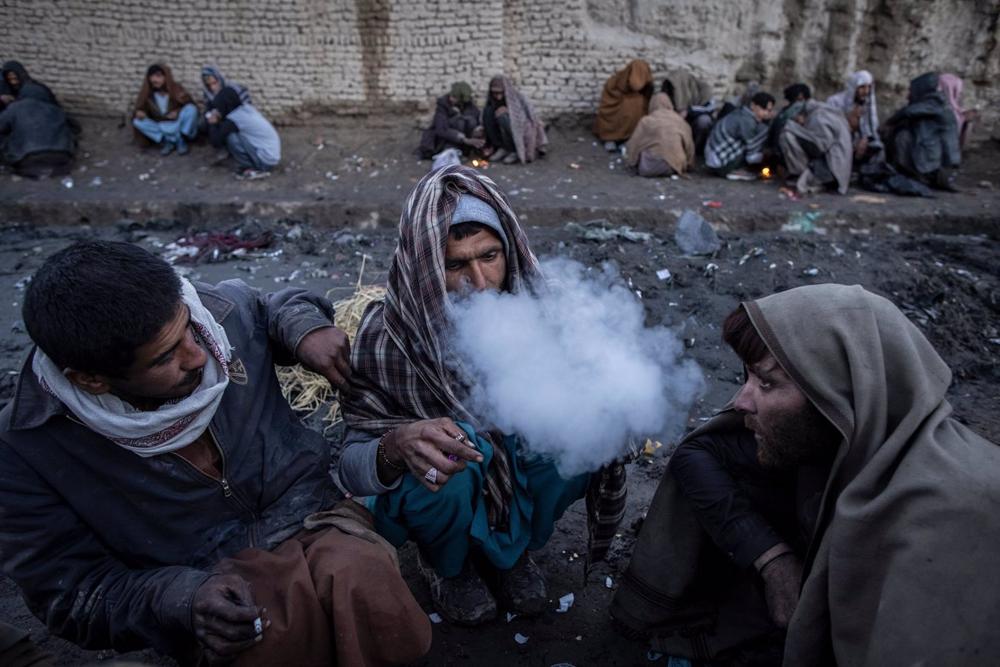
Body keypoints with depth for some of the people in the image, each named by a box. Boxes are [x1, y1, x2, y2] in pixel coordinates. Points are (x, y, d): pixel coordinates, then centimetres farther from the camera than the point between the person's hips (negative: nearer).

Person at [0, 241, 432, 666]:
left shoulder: (219, 310, -6)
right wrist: (182, 599, -24)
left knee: (365, 581, -34)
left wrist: (305, 328, -6)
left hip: (314, 522, 2)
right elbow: (71, 599, -5)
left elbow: (274, 307, 19)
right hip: (206, 582, -1)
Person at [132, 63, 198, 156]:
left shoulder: (176, 88, -12)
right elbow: (140, 108, 1)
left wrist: (178, 111, -26)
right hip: (160, 128, 3)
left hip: (177, 125, -3)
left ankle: (181, 140, -17)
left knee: (191, 109, -28)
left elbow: (191, 105, -7)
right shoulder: (146, 92, -6)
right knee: (137, 121, -22)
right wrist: (139, 113, -24)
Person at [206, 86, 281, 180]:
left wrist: (213, 124, 3)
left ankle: (247, 169, -2)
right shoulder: (248, 108, 9)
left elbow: (217, 142, -11)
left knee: (231, 137, -14)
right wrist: (219, 123, 11)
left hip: (265, 160, -9)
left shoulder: (233, 119, -15)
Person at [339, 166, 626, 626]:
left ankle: (510, 549, 6)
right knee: (450, 455, -35)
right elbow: (350, 466, -22)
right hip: (430, 493, -2)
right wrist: (396, 445, -45)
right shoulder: (389, 334, -27)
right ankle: (447, 565, 3)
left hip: (515, 467, 3)